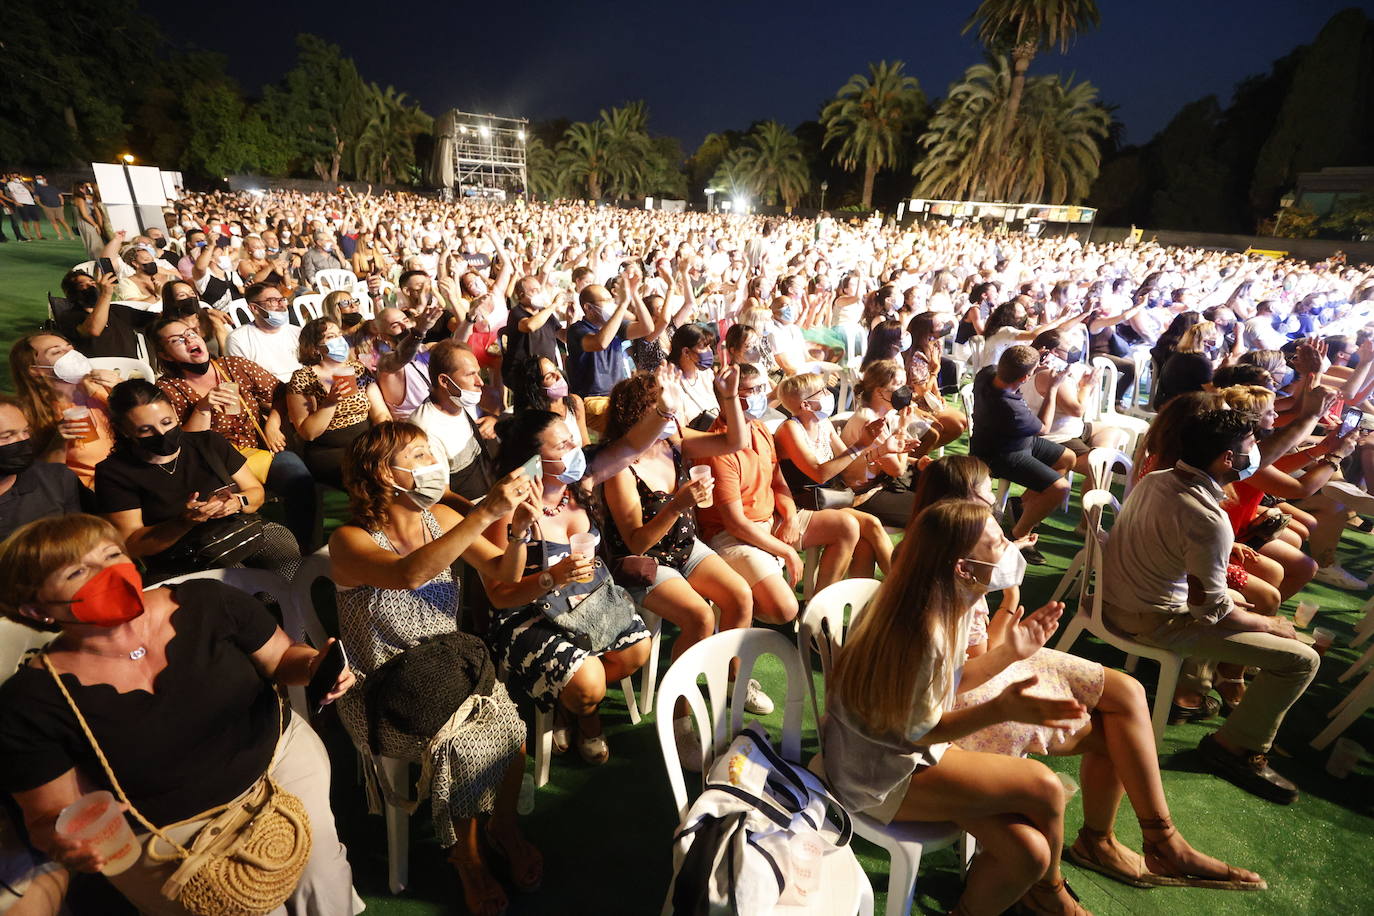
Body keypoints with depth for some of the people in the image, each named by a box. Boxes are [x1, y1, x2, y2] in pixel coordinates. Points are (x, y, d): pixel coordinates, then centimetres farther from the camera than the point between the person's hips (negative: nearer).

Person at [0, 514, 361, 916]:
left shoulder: (206, 603, -13)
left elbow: (283, 657, 0)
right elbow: (50, 815, -3)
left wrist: (313, 665, -21)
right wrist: (64, 842, -25)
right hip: (162, 833, 0)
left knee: (321, 882, -10)